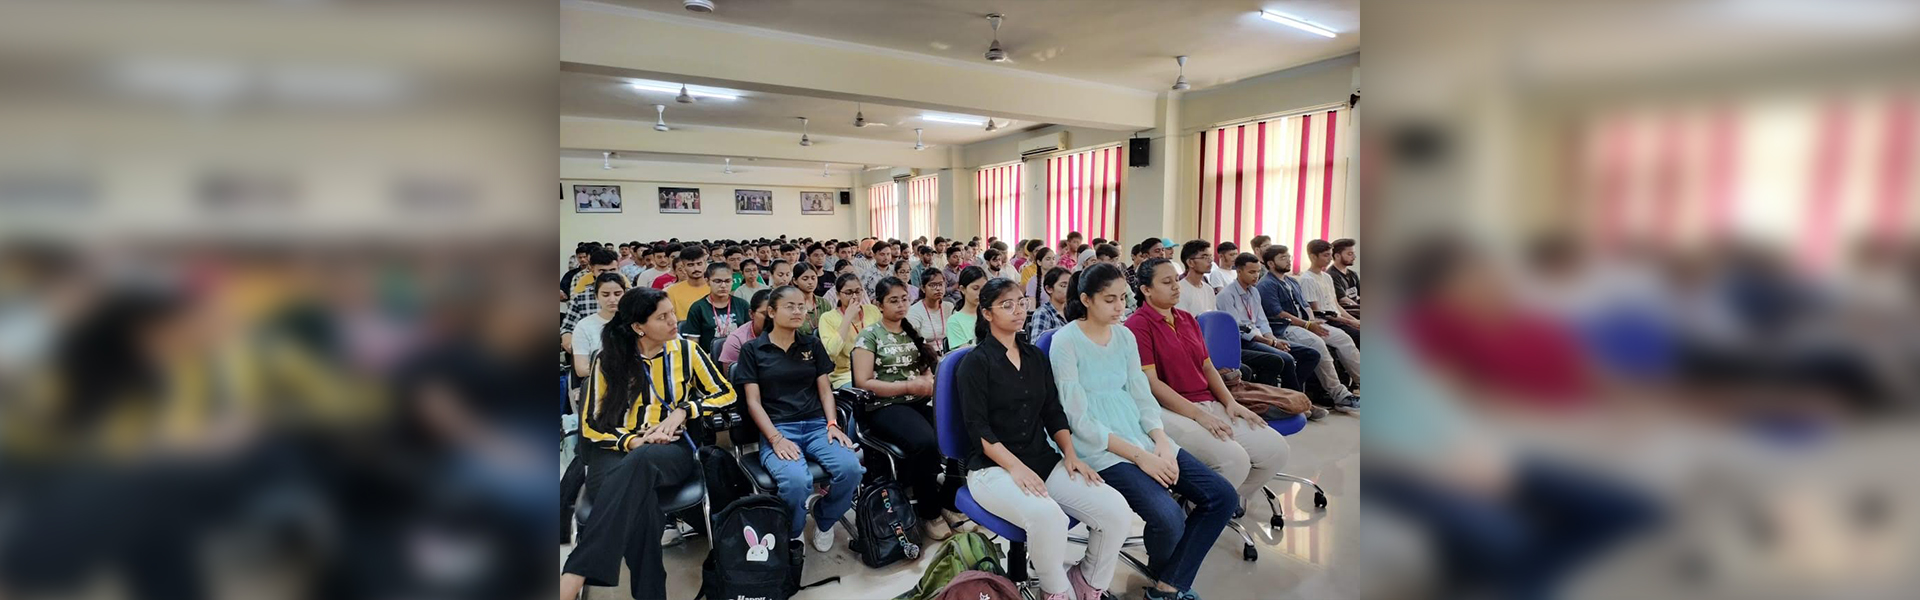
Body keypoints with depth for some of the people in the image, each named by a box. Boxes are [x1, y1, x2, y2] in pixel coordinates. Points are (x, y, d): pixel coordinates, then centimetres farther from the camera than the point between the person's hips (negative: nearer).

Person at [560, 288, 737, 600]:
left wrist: (682, 411, -8)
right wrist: (632, 441, -15)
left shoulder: (686, 350, 6)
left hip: (670, 449, 0)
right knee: (638, 500, -39)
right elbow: (591, 424, 4)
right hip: (616, 449, 0)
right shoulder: (609, 359, 5)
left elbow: (726, 393, 8)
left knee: (640, 463, -40)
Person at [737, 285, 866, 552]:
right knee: (795, 481, -34)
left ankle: (824, 520, 5)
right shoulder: (752, 349, 6)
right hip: (777, 428, -3)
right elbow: (753, 401, 0)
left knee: (851, 468, -27)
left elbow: (825, 390, 13)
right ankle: (793, 534, 0)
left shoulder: (813, 345, 16)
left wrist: (833, 424, -5)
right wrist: (775, 438, -14)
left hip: (817, 425, 3)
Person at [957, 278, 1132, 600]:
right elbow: (978, 428, -11)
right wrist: (1016, 467, -22)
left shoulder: (1036, 356, 14)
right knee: (1047, 516, -36)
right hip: (992, 467, -6)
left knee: (1117, 510, -16)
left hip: (1044, 460, 6)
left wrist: (1071, 455, -1)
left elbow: (1054, 413, 14)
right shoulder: (975, 362, -4)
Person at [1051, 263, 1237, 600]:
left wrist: (1161, 443, -9)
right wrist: (1139, 455, -18)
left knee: (1222, 497, -6)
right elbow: (1079, 419, -14)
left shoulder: (1125, 336, 10)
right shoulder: (1066, 341, -10)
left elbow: (1142, 396, 10)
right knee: (1169, 518, -26)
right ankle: (1159, 569, 12)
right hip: (1100, 447, -7)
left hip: (1141, 435, 7)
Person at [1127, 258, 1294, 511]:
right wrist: (1198, 415, -19)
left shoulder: (1188, 319, 18)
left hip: (1209, 404, 8)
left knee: (1275, 448, -5)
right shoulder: (1138, 325, -8)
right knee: (1234, 459, -26)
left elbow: (1207, 367, 19)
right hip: (1170, 412, -8)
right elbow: (1151, 383, -15)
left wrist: (1230, 402, 2)